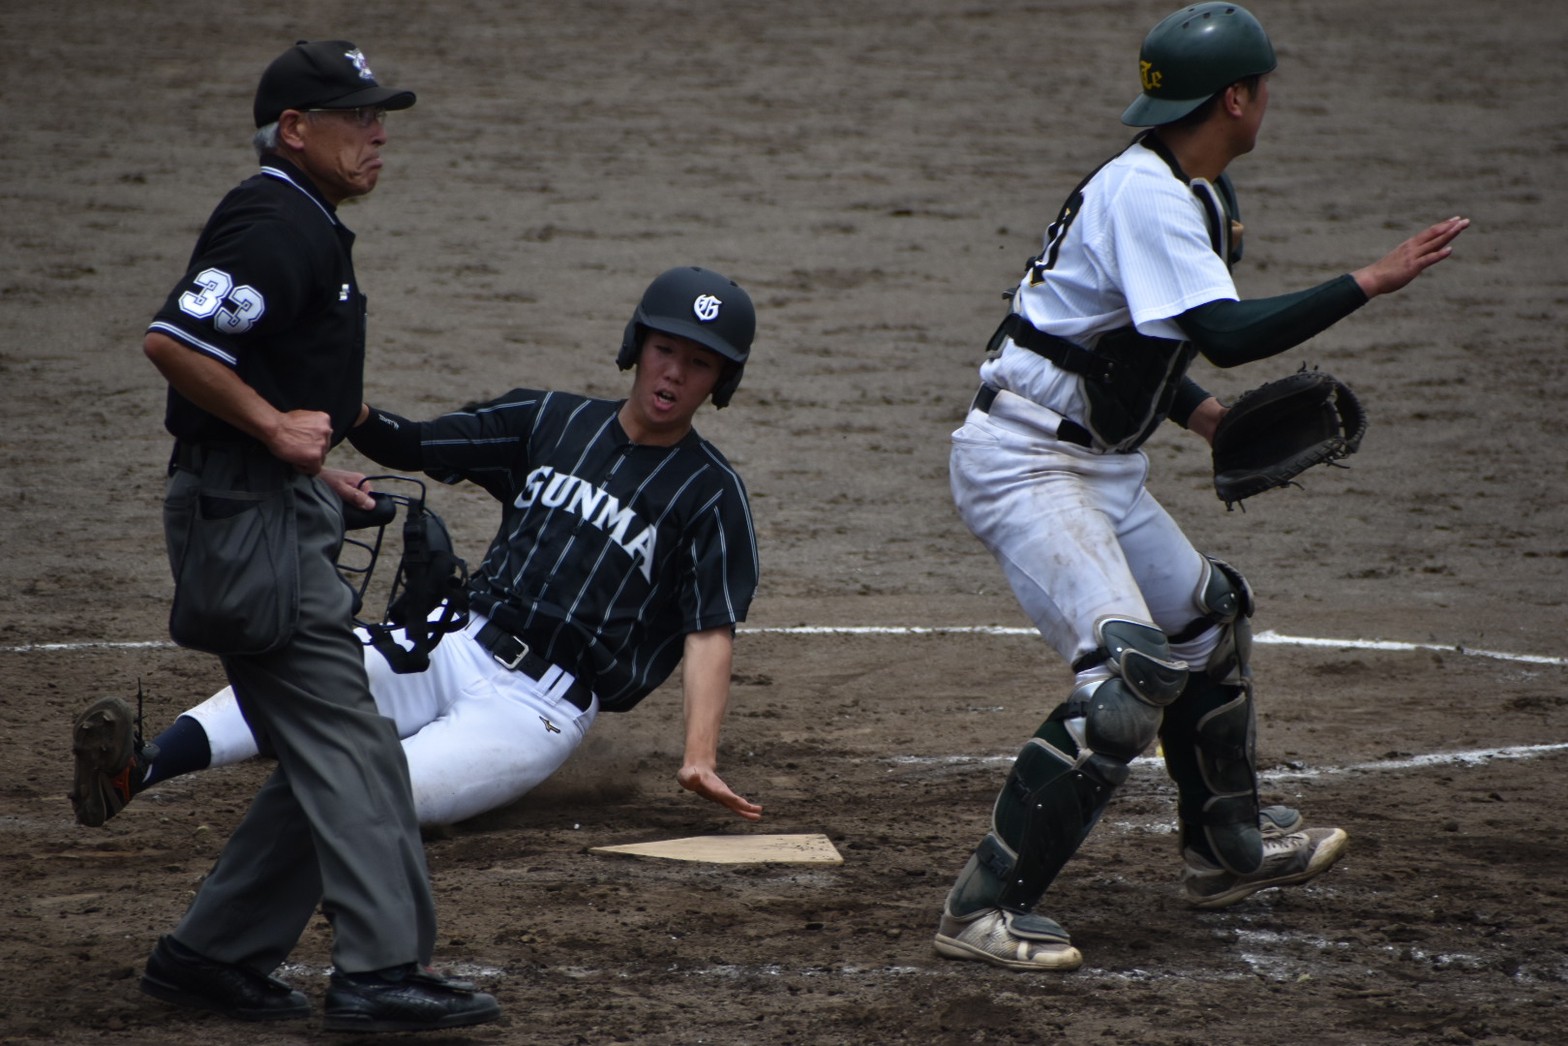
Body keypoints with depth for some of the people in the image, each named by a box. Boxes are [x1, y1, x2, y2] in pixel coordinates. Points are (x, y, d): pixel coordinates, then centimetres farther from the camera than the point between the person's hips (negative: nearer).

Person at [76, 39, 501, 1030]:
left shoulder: (306, 226, 19)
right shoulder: (275, 224, -15)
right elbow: (173, 341, -26)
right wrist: (275, 427, -19)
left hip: (281, 513, 11)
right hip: (251, 517, -11)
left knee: (326, 758, 11)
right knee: (351, 746, -13)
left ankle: (212, 955, 14)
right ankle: (381, 971, -15)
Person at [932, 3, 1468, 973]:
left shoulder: (1197, 196, 11)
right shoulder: (1143, 195, -21)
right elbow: (1229, 334, -32)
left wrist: (1198, 410, 11)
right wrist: (1371, 281, -29)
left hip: (1102, 467, 11)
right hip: (1025, 461, -11)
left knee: (1207, 620, 23)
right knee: (1131, 669, -22)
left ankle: (1227, 848, 41)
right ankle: (987, 907, -21)